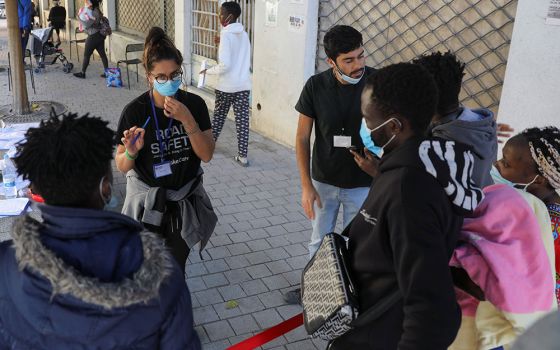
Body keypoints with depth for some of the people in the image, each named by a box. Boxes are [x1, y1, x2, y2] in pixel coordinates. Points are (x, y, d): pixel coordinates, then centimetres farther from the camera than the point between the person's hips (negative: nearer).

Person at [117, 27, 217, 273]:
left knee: (176, 269, 15)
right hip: (147, 204, -1)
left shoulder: (194, 104, -9)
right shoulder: (135, 111, -15)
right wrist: (131, 152, -30)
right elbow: (122, 166, -8)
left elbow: (207, 155, -12)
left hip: (184, 202, 2)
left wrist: (187, 119, -24)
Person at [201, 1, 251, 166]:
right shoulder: (244, 35, 7)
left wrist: (209, 70, -5)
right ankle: (242, 156, 4)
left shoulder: (226, 35, -14)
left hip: (226, 86, -5)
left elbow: (224, 65, -20)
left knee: (219, 116, 15)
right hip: (244, 85, 5)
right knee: (242, 120, 4)